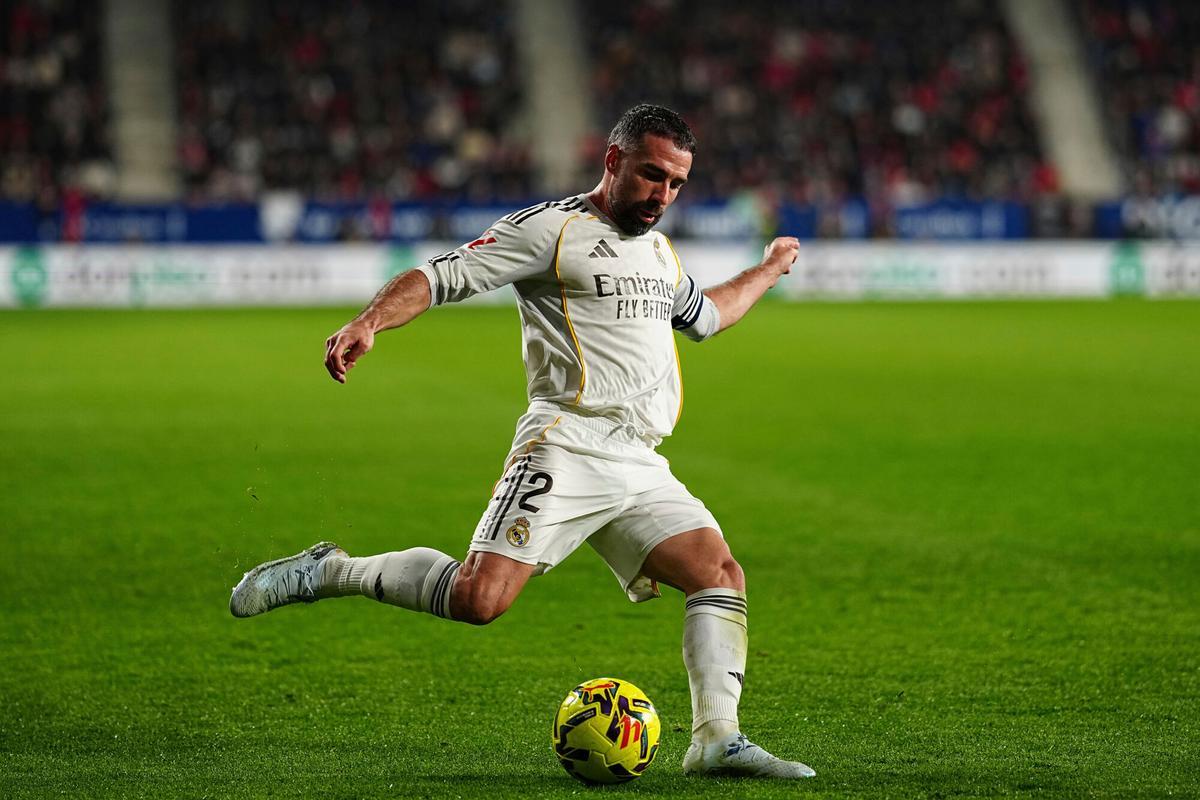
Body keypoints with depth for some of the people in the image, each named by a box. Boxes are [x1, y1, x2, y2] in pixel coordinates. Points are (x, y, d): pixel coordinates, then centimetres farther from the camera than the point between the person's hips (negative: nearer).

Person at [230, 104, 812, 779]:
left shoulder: (660, 252, 24)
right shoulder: (551, 229, -1)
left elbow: (705, 315, 46)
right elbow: (443, 276, -9)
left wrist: (767, 271, 54)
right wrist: (370, 322, -25)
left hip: (640, 469, 8)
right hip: (567, 450, -8)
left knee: (722, 573, -8)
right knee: (480, 598, -21)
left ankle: (717, 739, -9)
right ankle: (330, 572, -4)